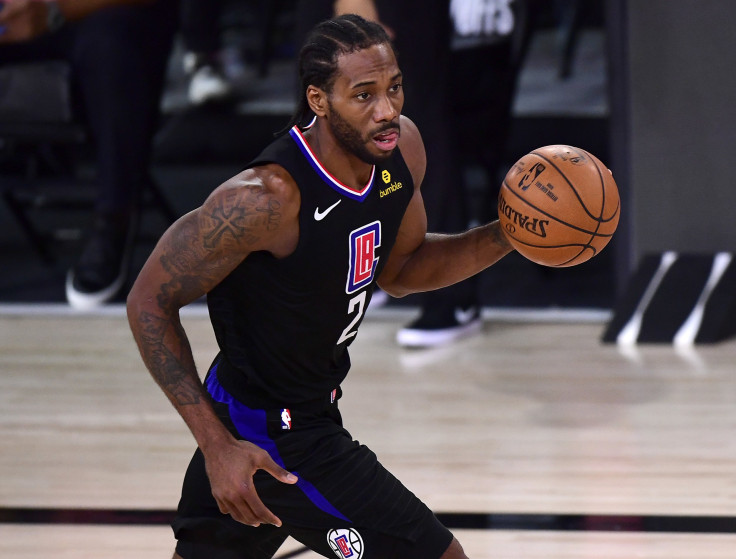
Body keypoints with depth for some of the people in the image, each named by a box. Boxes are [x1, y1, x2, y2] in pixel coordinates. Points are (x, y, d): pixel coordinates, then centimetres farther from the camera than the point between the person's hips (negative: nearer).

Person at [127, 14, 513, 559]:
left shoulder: (401, 148, -7)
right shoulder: (266, 198, -30)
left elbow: (400, 270, 12)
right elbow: (151, 301, -21)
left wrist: (507, 236, -6)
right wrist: (217, 443, -25)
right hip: (277, 440, -9)